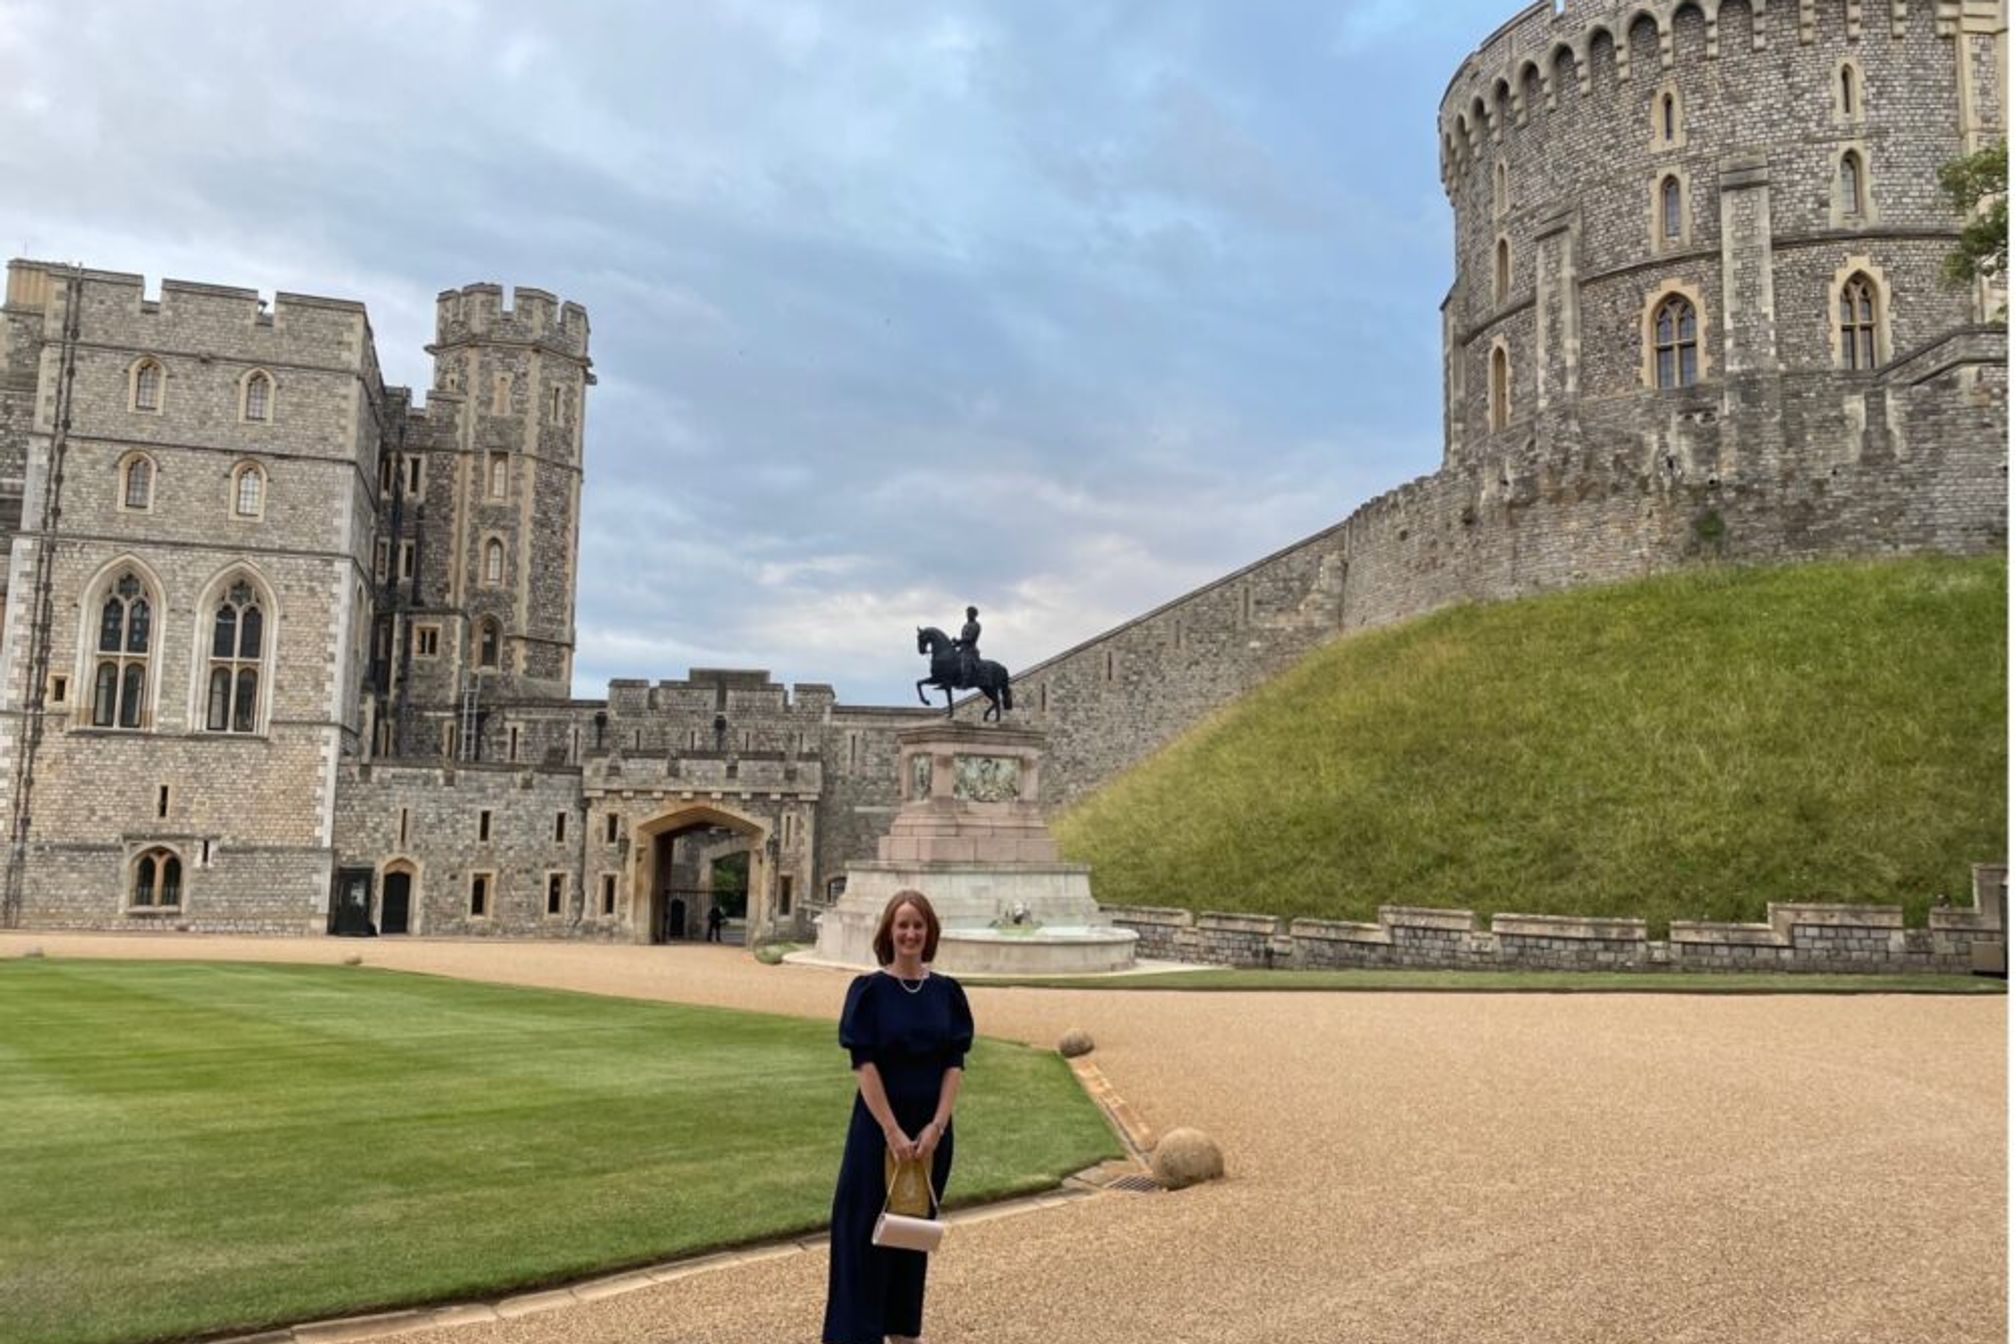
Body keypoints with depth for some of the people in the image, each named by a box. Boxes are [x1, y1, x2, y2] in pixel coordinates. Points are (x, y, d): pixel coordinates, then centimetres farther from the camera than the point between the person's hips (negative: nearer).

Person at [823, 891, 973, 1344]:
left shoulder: (947, 992, 0)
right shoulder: (869, 989, -9)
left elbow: (955, 1065, -2)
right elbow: (865, 1064, -13)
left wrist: (936, 1126, -12)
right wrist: (892, 1131, -17)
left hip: (931, 1128, 4)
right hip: (878, 1125, -4)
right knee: (866, 1228, 0)